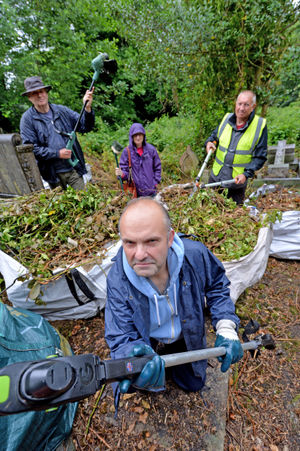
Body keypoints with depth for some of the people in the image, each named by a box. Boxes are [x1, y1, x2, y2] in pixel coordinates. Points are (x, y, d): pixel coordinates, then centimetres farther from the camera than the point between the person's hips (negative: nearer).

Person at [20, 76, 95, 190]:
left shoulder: (62, 110, 5)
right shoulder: (27, 119, -1)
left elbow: (84, 127, -1)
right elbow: (30, 148, -8)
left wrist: (87, 109, -19)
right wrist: (57, 154, -16)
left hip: (74, 168, 1)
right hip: (53, 173, -1)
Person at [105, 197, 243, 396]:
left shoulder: (195, 255, -31)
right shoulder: (117, 281, -35)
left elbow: (217, 286, -9)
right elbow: (121, 339, -26)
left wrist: (226, 329, -20)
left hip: (187, 339, 2)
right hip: (148, 343, -1)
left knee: (194, 384, 19)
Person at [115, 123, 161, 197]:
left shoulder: (151, 149, -1)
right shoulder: (127, 151, -7)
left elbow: (157, 167, 9)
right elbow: (125, 170, -5)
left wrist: (155, 182, 1)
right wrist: (121, 173, -27)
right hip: (135, 192, -2)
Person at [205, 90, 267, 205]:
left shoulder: (260, 125, -7)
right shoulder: (227, 118, 1)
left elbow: (260, 157, -5)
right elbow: (214, 135, 17)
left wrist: (246, 174, -18)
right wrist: (210, 142, -7)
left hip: (237, 182, -2)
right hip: (216, 177, 3)